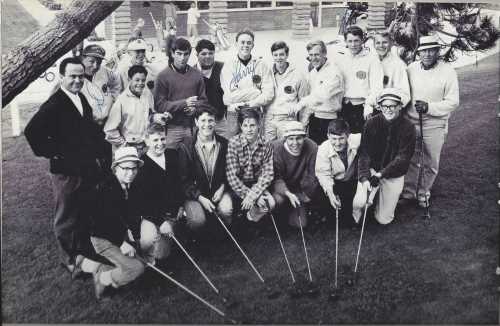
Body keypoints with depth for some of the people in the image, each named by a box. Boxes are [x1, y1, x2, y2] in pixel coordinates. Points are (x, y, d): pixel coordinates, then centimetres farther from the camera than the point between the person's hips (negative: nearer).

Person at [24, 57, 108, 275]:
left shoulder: (82, 99, 10)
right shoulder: (54, 105, -15)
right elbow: (32, 132, -23)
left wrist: (99, 155, 10)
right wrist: (53, 153, -18)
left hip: (89, 168, 7)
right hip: (66, 172, -7)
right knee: (67, 218, 8)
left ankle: (84, 252, 37)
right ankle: (71, 261, 23)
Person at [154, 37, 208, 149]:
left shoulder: (196, 74, 9)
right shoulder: (164, 76, -1)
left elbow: (203, 100, 13)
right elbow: (159, 105, -7)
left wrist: (194, 107, -9)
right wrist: (184, 103, -14)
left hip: (193, 127, 3)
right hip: (172, 128, -3)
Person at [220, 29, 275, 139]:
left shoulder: (261, 65, 8)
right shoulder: (228, 66, 7)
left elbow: (269, 93, -2)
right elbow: (228, 95, -6)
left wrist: (249, 104, -12)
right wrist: (254, 92, -10)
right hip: (234, 113, 0)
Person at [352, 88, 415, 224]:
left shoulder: (408, 127, -8)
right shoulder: (372, 123, -5)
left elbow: (402, 158, -13)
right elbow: (364, 153, -9)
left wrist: (381, 174, -24)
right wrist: (364, 177, -22)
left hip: (394, 176, 0)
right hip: (371, 169, 0)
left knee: (383, 219, 0)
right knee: (359, 203, -24)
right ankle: (356, 220, 13)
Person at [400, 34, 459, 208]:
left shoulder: (448, 71, -9)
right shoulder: (411, 68, -1)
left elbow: (453, 102, -10)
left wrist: (429, 107, -21)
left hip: (435, 126, -2)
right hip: (411, 122, 2)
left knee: (430, 164, 11)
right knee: (410, 161, 11)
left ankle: (423, 193, 30)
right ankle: (408, 192, 27)